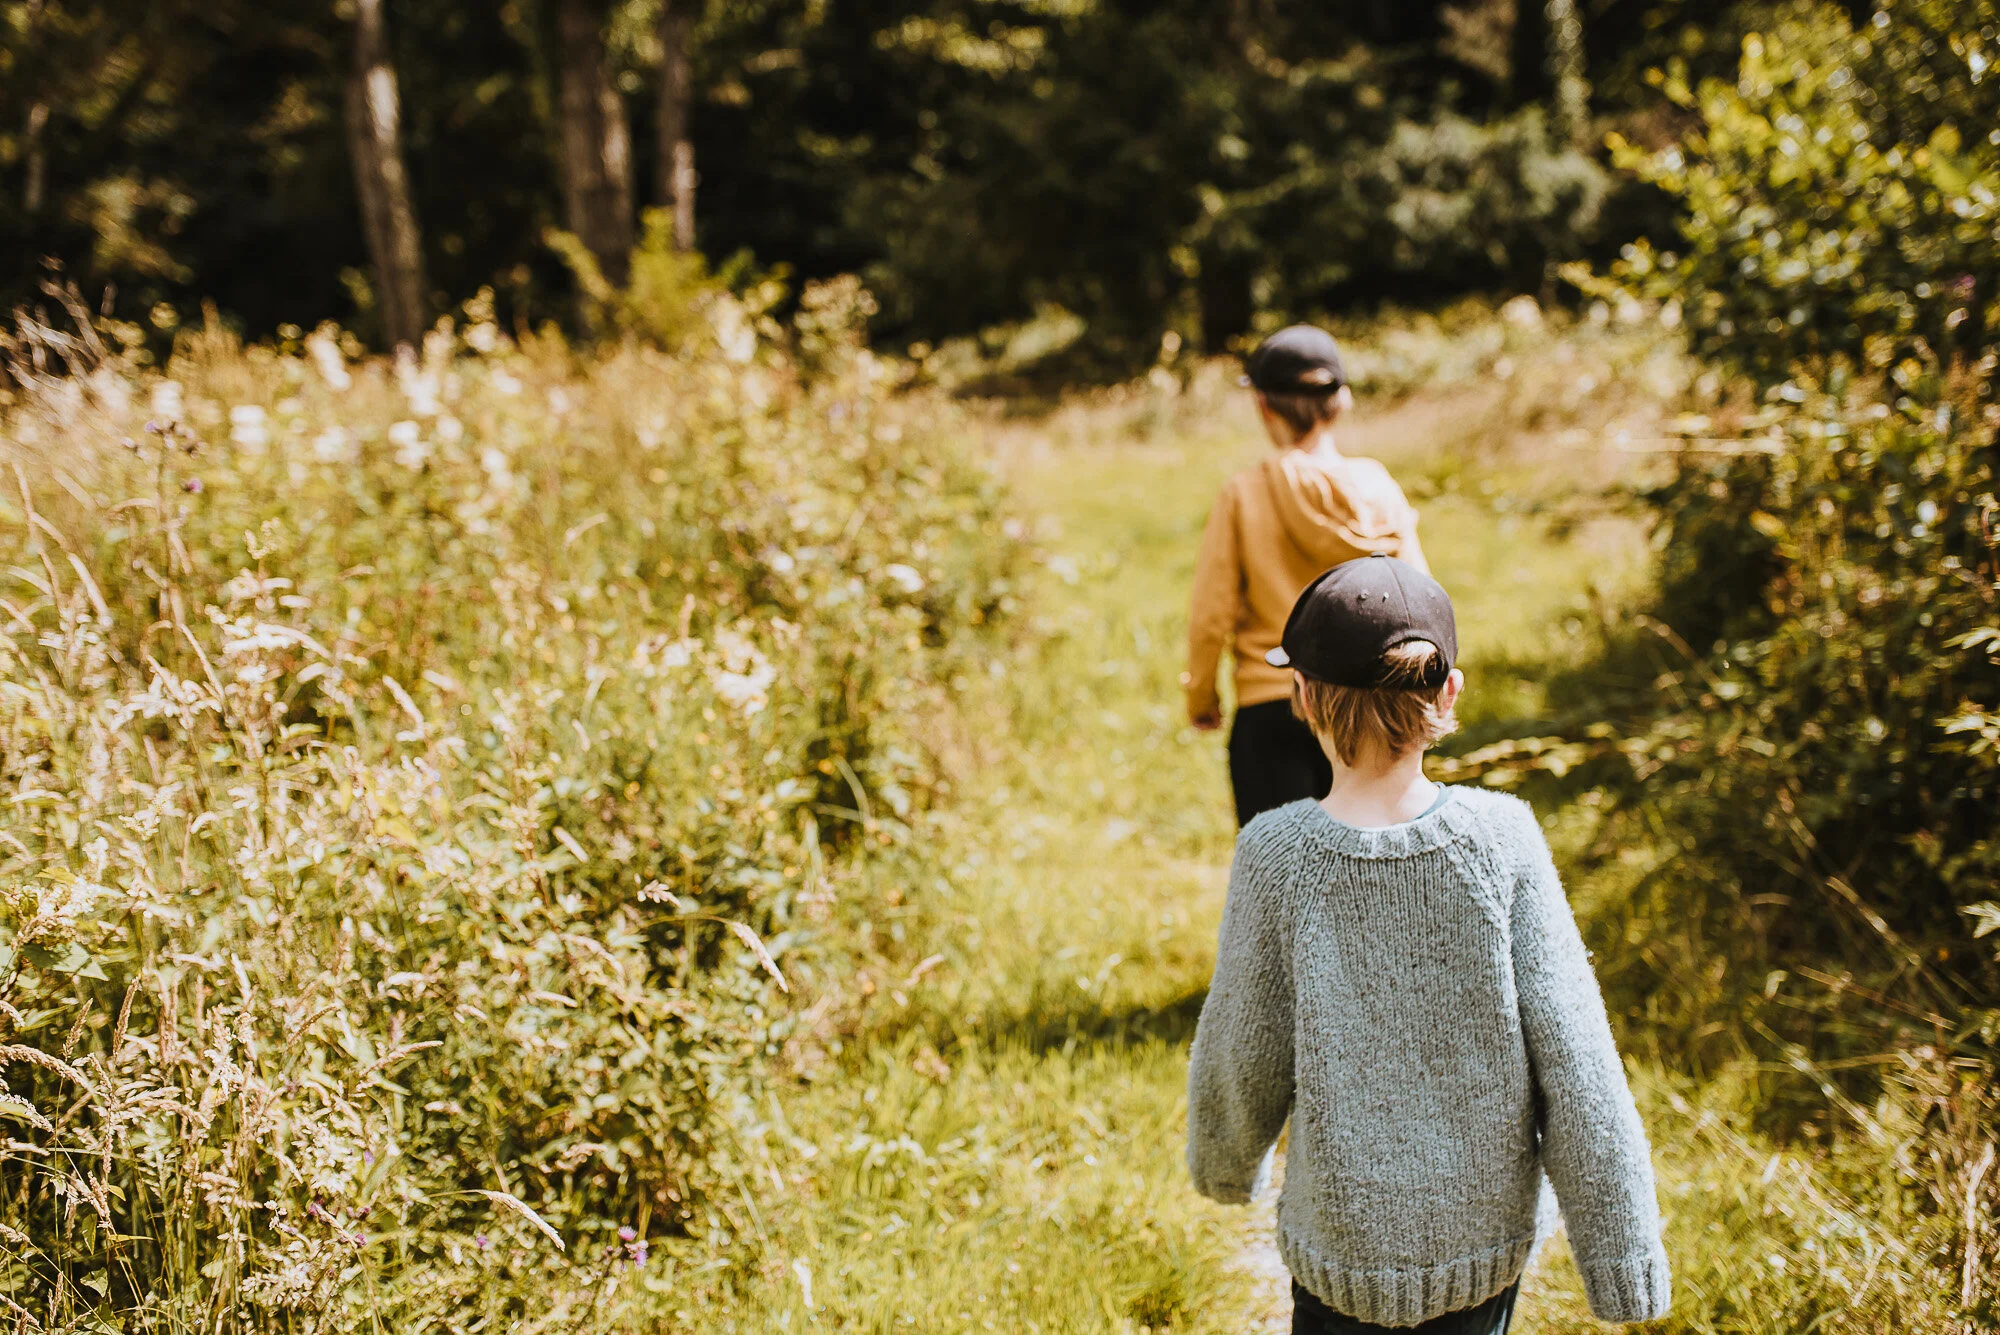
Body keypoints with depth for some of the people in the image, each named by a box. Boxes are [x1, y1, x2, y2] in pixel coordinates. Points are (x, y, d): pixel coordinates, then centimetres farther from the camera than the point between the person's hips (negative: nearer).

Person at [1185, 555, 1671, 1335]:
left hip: (1346, 1240, -2)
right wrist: (1623, 1258, -4)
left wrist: (1225, 1166, 14)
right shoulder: (1500, 837, -15)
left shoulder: (1279, 856, -17)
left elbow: (1242, 1060, -7)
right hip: (1489, 1234, 2)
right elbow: (1573, 1060, -13)